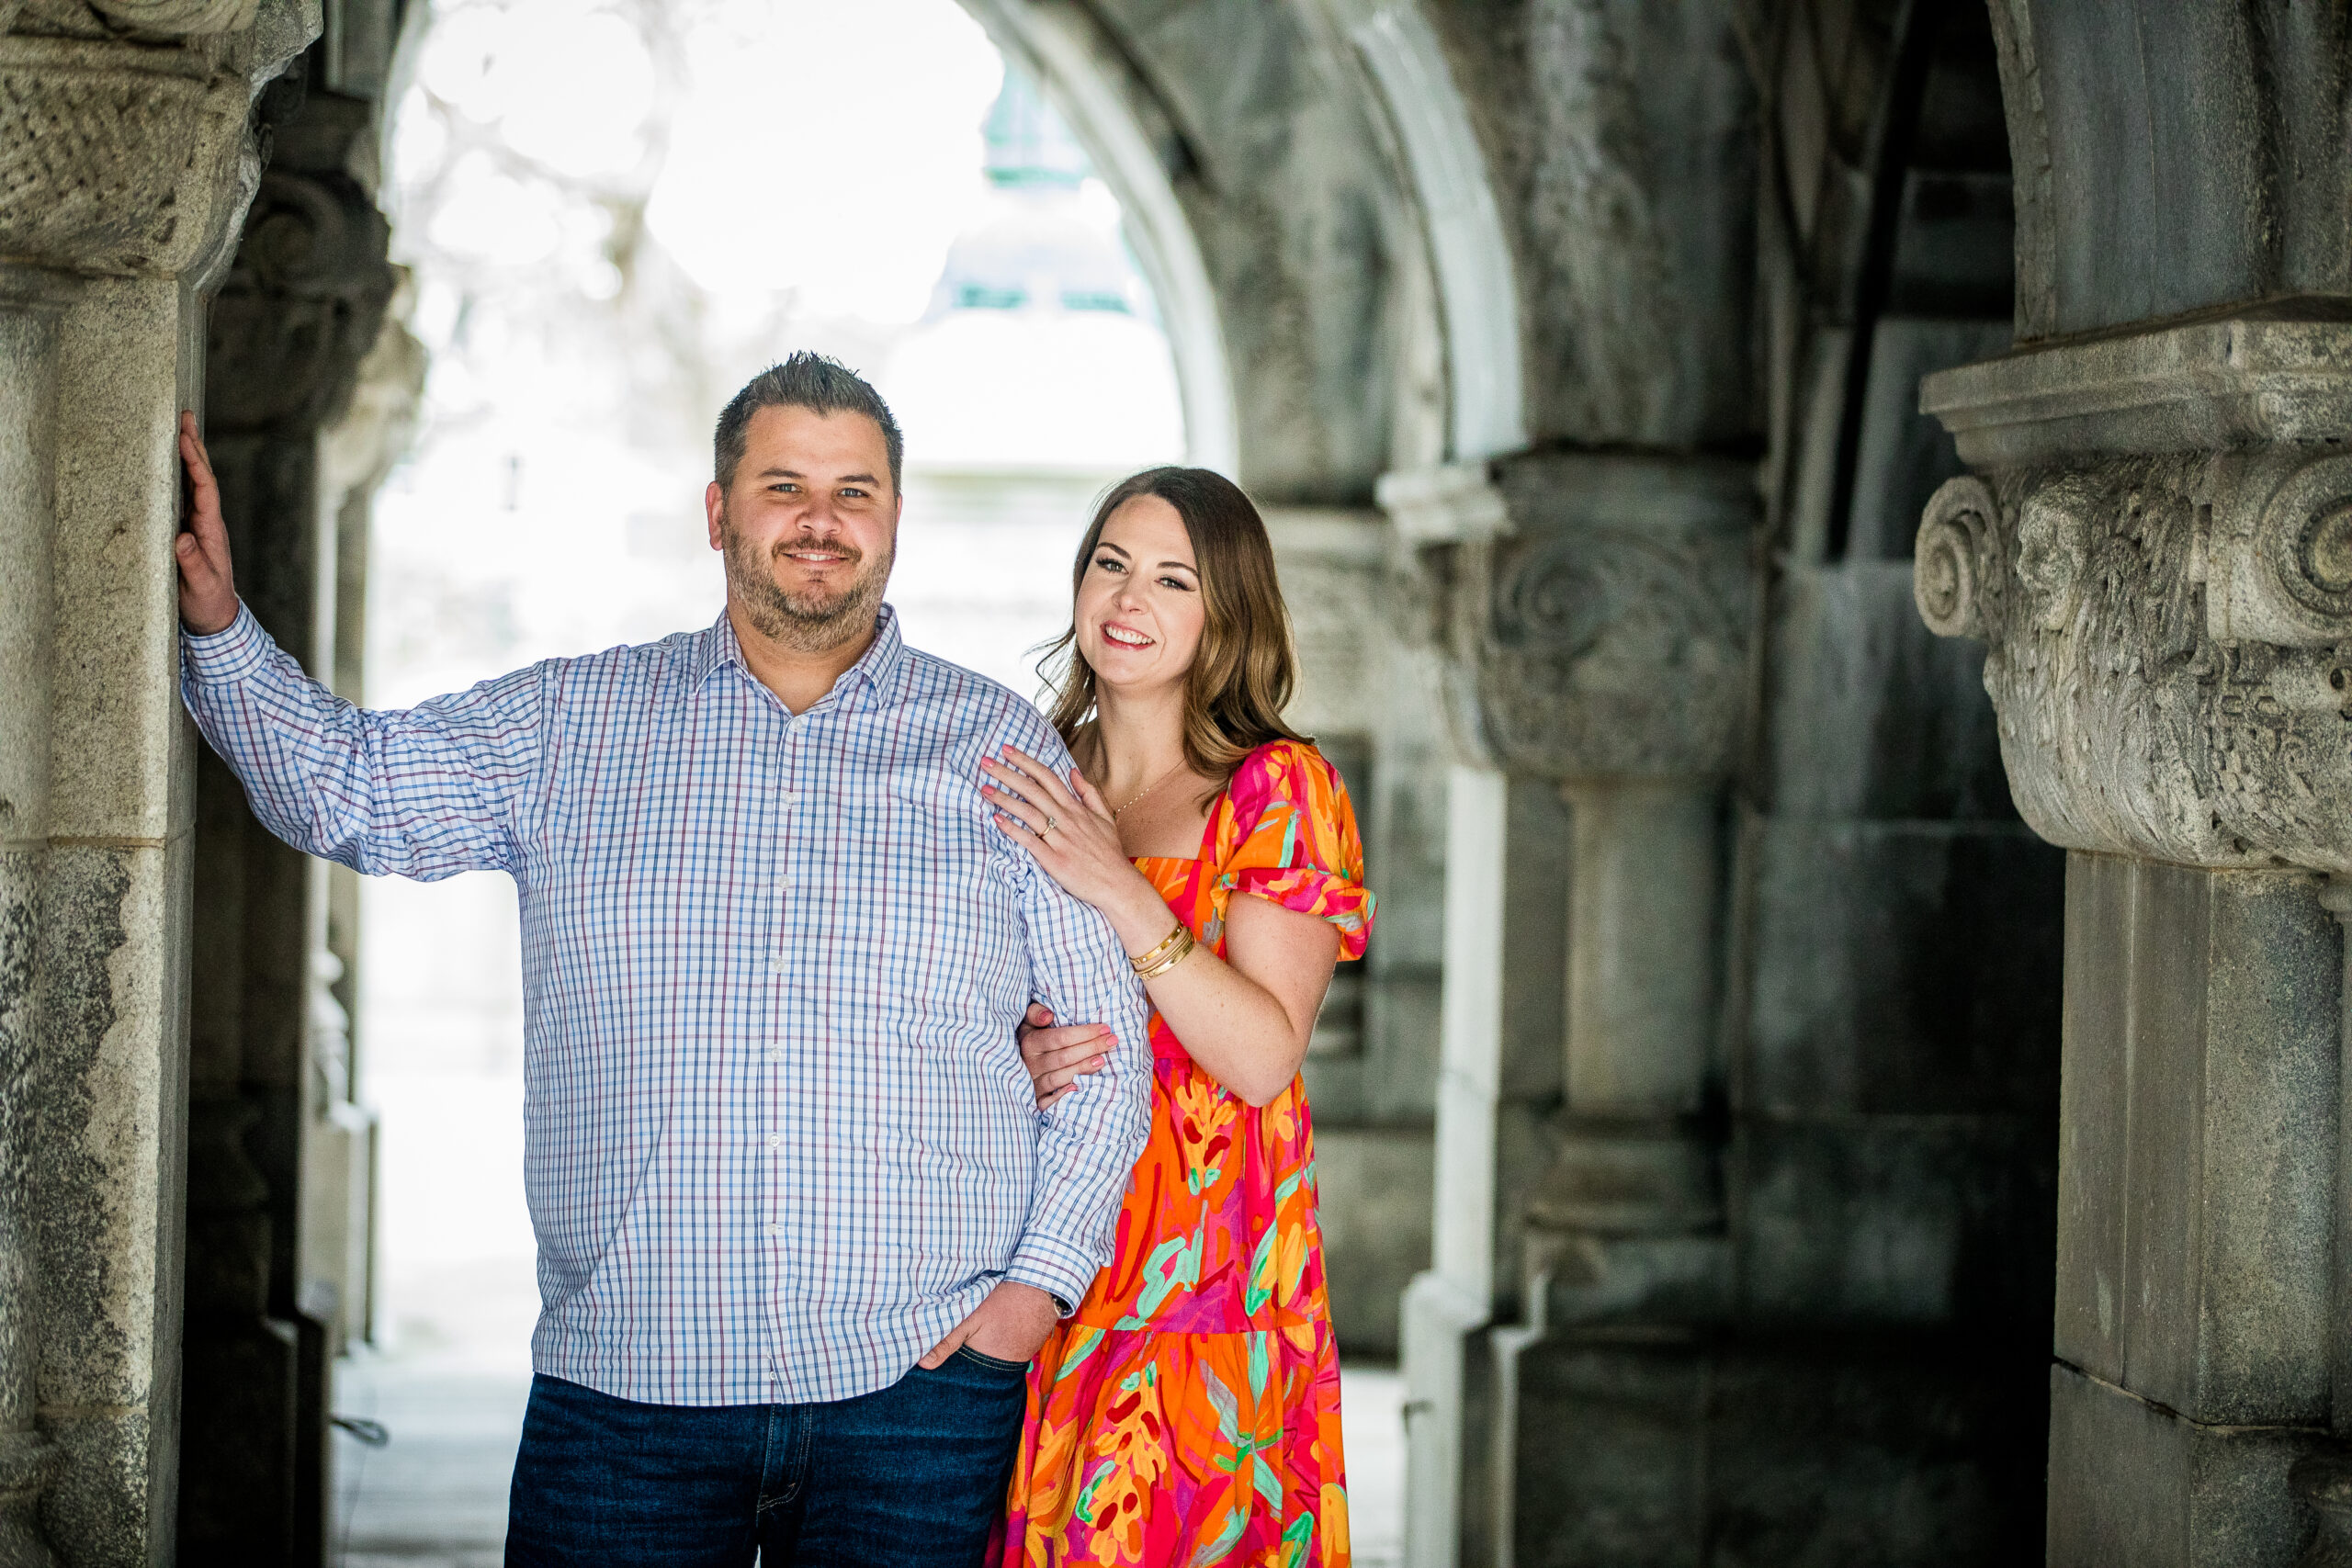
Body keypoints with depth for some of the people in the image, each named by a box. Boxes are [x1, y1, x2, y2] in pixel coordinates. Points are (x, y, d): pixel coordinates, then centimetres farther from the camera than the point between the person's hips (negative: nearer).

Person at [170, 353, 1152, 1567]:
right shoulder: (569, 724, 12)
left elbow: (1105, 1039, 9)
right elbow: (337, 787, 10)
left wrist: (1042, 1281, -1)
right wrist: (214, 620, -5)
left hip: (918, 1383, 0)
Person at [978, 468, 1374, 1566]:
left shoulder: (1276, 791, -4)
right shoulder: (1032, 791, 11)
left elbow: (1264, 1055, -13)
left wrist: (1121, 890, -18)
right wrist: (1017, 1063, -5)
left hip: (1203, 1277, -4)